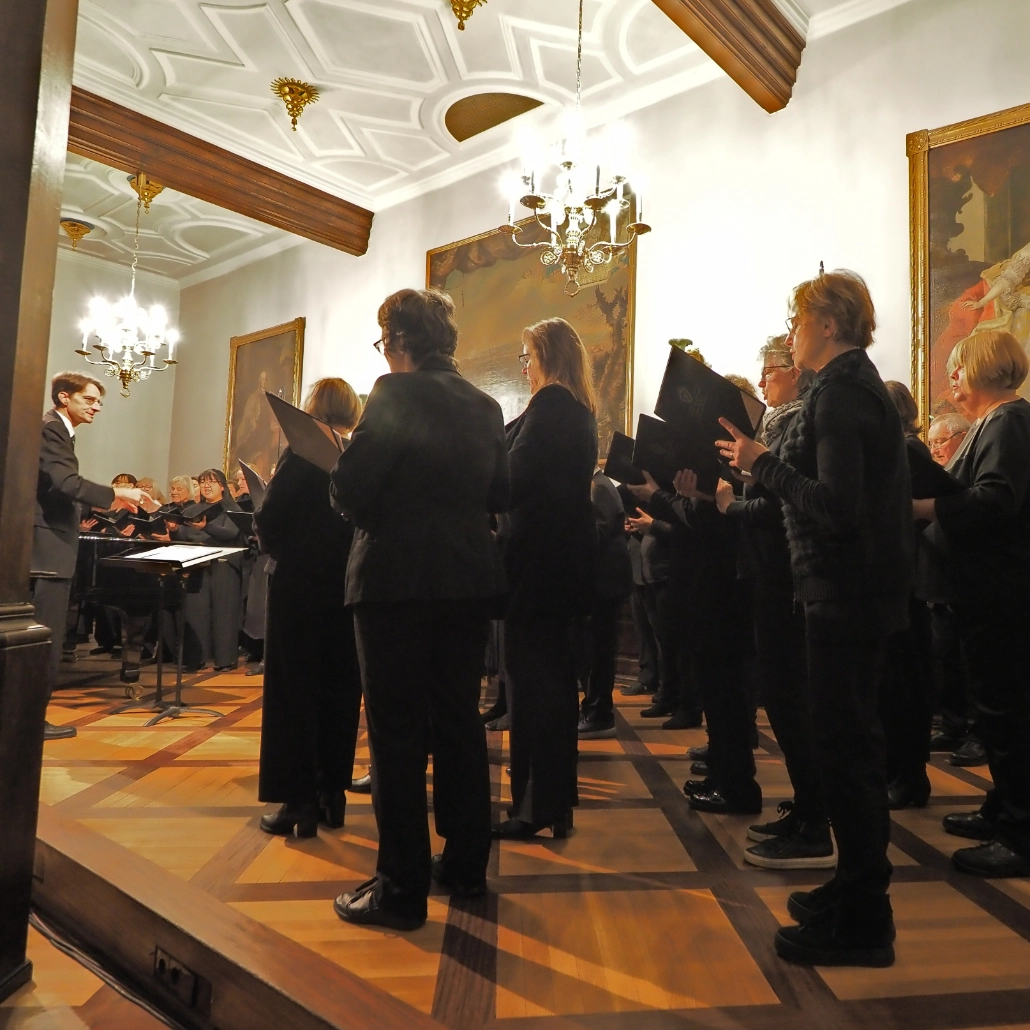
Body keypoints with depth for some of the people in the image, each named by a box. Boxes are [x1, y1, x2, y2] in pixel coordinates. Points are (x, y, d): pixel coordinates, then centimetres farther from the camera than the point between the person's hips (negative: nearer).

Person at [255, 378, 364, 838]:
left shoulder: (301, 454, -10)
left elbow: (268, 519, -13)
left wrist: (277, 550, 6)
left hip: (301, 584, -4)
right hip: (350, 585, 4)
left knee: (294, 690, 5)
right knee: (340, 689, 12)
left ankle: (299, 800, 8)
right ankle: (332, 794, 21)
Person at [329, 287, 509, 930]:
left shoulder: (396, 393, -11)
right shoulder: (485, 405, 8)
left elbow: (351, 490, -16)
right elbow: (499, 495, 10)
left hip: (398, 581, -6)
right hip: (469, 580, 7)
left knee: (398, 734, 3)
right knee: (461, 722, 16)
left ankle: (403, 888, 13)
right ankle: (467, 865, 28)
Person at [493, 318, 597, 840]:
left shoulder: (548, 404, -12)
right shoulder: (580, 409, 16)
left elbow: (513, 475, -19)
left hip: (537, 552, -10)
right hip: (564, 549, 10)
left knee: (530, 671, -5)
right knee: (553, 668, 16)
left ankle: (536, 806, 2)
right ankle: (556, 792, 28)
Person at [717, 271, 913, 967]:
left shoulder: (840, 394, -15)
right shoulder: (863, 387, 16)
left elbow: (836, 507, -25)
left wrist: (764, 464, -16)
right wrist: (768, 467, 12)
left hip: (845, 595, -11)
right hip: (864, 589, 11)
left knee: (845, 747, -2)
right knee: (855, 740, 17)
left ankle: (862, 923, 11)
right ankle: (860, 890, 31)